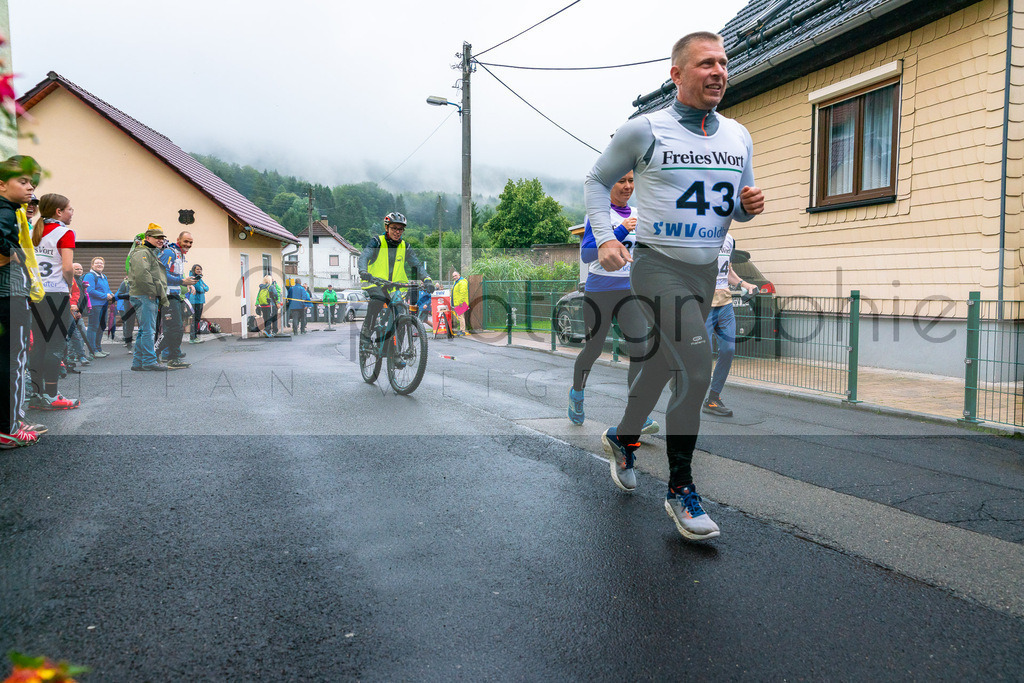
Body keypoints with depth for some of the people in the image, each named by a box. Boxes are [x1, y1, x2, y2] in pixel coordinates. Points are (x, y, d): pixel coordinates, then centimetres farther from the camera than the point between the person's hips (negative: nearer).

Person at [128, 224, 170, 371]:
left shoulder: (153, 254, 26)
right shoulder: (142, 253, -8)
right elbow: (142, 275, -22)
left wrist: (162, 296, 16)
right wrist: (161, 294, -19)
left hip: (151, 297, 11)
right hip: (144, 296, -11)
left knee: (144, 331, 12)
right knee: (149, 330, -10)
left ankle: (138, 362, 17)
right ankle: (149, 361, -8)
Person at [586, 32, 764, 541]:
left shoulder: (739, 136, 11)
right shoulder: (644, 130, -5)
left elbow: (740, 207, 19)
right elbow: (597, 181, 4)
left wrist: (749, 206, -5)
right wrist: (604, 237, -11)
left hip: (707, 271, 6)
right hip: (658, 267, -6)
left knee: (664, 363, 17)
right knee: (696, 369, -18)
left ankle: (623, 438, 43)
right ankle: (680, 490, -4)